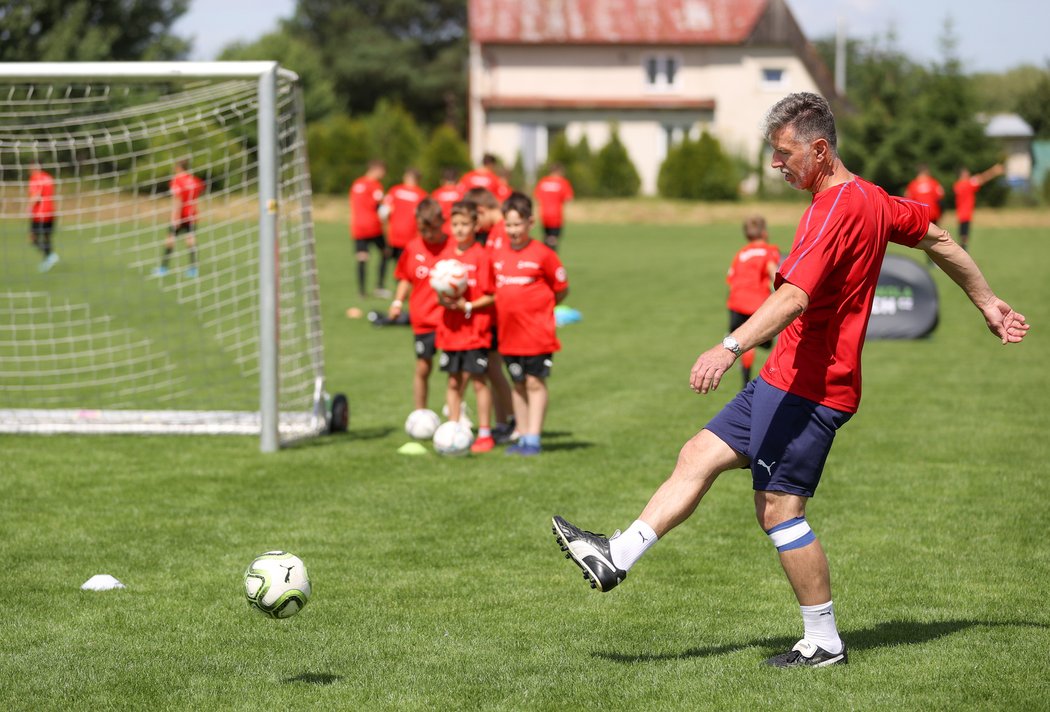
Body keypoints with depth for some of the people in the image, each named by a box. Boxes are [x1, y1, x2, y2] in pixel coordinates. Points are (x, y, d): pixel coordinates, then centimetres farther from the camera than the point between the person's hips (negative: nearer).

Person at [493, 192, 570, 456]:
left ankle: (533, 438, 1)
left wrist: (540, 307, 2)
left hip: (537, 333, -5)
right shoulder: (498, 256, 7)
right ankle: (522, 436, 18)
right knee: (518, 385, 11)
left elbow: (561, 289, -2)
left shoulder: (542, 254, -8)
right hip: (509, 334, 5)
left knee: (535, 383, -1)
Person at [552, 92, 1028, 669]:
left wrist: (731, 347, -40)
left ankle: (824, 643, 5)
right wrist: (988, 304, 35)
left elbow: (794, 297, -32)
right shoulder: (872, 199, 11)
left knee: (778, 509, -5)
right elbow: (939, 240, 24)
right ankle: (617, 559, 8)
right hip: (784, 380, 10)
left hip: (808, 386, -10)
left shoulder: (836, 210, -20)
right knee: (699, 456, 8)